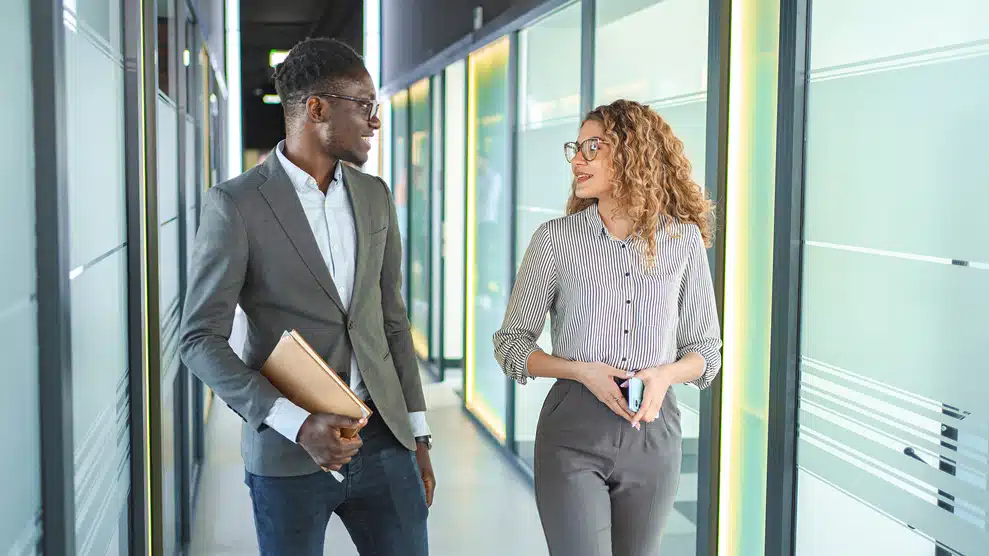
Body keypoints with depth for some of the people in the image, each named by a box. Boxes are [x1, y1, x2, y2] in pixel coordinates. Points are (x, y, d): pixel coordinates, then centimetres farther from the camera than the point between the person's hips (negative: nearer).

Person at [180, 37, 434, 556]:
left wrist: (417, 433, 11)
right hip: (289, 455, -4)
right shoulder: (236, 203, -9)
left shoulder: (374, 195, 8)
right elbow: (200, 341, -10)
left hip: (383, 442, 5)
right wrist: (296, 422, -20)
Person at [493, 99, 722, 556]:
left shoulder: (683, 240, 1)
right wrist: (582, 371, -15)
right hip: (573, 431, -2)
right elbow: (510, 344, 1)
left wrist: (665, 374, -14)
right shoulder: (555, 239, -3)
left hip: (653, 431, 2)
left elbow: (706, 348, 8)